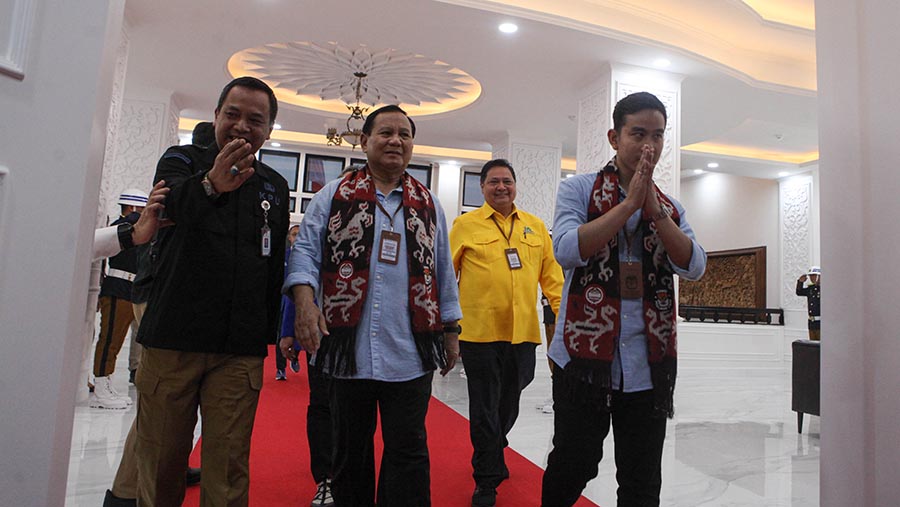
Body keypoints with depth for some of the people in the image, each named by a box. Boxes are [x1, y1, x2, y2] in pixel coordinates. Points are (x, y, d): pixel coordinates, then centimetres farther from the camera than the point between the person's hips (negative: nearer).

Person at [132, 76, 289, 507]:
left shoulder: (275, 186, 14)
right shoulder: (183, 159, 5)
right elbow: (173, 203, -20)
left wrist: (270, 331, 13)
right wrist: (211, 185, -42)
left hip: (241, 350, 2)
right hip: (172, 340, -1)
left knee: (229, 469, 3)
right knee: (160, 459, 7)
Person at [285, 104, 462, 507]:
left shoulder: (428, 204, 12)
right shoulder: (334, 195, 7)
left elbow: (443, 272, 14)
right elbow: (306, 249, 1)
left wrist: (450, 330, 12)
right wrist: (305, 296, -18)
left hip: (410, 353, 1)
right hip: (349, 348, 0)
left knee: (408, 452, 6)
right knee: (351, 448, 16)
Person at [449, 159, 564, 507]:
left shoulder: (536, 226, 12)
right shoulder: (465, 224, 2)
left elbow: (550, 273, 14)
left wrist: (563, 309, 5)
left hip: (523, 332, 4)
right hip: (479, 331, -4)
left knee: (510, 403, 18)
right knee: (485, 408, 4)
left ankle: (492, 453, 46)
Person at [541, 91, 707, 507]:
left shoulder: (670, 207, 12)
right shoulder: (578, 189, 0)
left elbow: (694, 267, -3)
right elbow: (567, 250, -17)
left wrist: (654, 209, -12)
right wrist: (630, 203, -16)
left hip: (649, 364, 4)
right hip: (584, 356, -3)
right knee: (572, 466, 10)